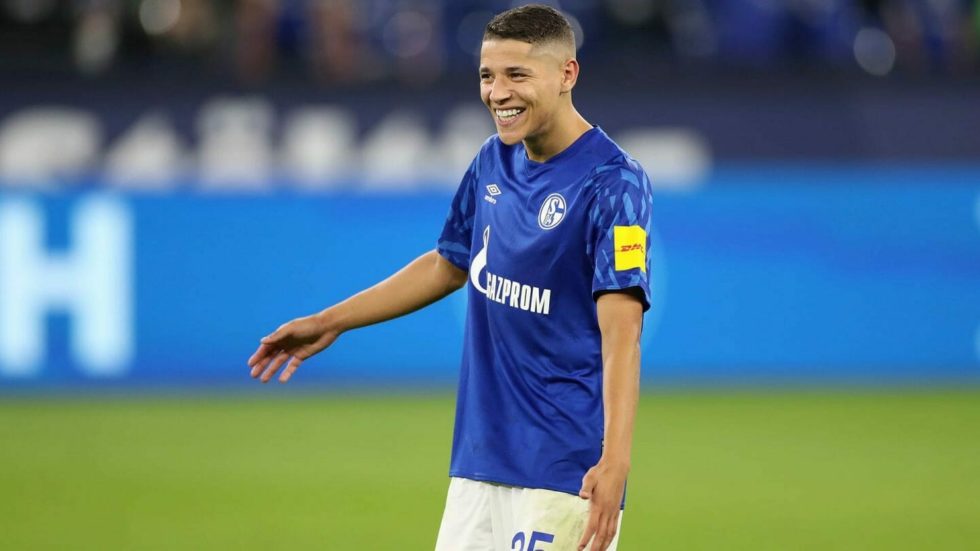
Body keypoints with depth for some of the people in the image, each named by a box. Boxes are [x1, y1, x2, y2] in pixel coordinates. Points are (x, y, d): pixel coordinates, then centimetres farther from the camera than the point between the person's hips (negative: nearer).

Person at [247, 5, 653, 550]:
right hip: (482, 457, 7)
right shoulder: (494, 161, 9)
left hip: (566, 469, -7)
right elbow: (449, 264, 25)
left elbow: (621, 331, -23)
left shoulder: (613, 183, -14)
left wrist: (615, 461, -33)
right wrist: (330, 322, 25)